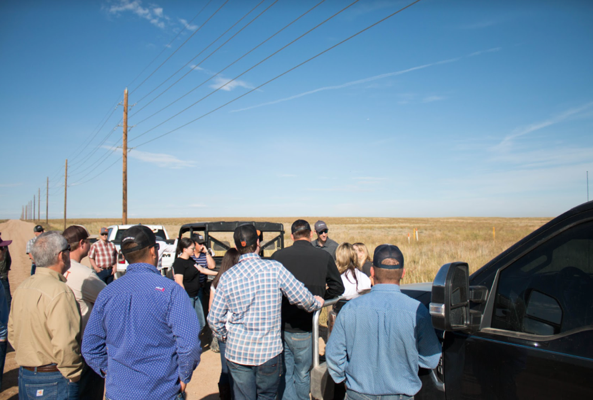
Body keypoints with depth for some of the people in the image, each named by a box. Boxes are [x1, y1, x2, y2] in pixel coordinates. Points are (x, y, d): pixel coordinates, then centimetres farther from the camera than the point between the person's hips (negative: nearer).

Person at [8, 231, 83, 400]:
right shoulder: (59, 291, -23)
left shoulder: (22, 288, 4)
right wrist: (75, 376, -12)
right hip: (54, 383, -8)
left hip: (24, 377, 8)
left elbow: (12, 333, 14)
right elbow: (64, 346, -26)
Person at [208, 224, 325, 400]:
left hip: (237, 351, 2)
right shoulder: (274, 268, -12)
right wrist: (317, 303, 12)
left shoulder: (227, 277, -4)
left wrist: (223, 337, 21)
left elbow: (214, 318, 1)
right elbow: (300, 297, -9)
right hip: (269, 350, -1)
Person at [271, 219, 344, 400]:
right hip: (304, 328, 0)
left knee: (285, 374, 16)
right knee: (302, 374, 18)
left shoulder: (278, 256, -7)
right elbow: (337, 287, 2)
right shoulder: (324, 256, -6)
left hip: (280, 326, 1)